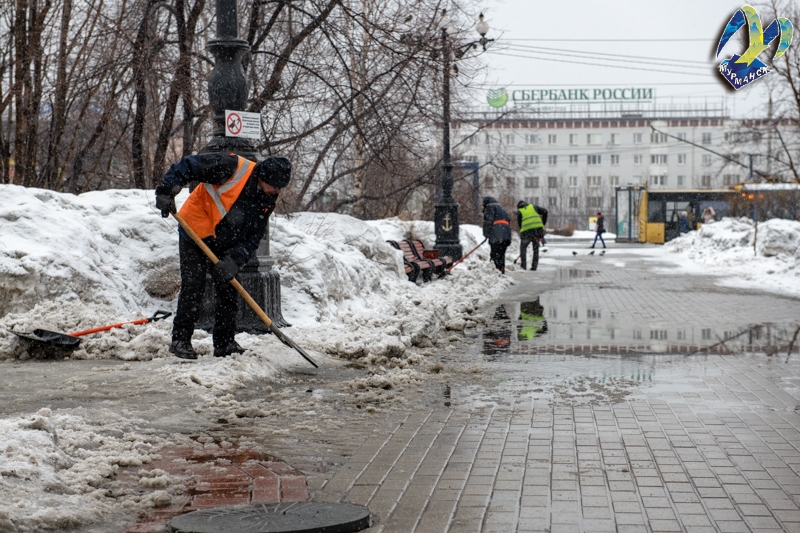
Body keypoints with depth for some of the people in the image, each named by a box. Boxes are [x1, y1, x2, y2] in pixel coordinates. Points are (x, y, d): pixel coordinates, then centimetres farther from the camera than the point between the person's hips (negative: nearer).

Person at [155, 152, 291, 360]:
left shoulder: (267, 201, -4)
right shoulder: (232, 167, -24)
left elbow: (254, 237, -5)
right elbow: (188, 165, -23)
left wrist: (235, 259, -20)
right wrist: (167, 191, -32)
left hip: (225, 245, 6)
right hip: (195, 233, -6)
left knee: (228, 290, 5)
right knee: (193, 288, -10)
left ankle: (225, 343, 17)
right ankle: (180, 340, 0)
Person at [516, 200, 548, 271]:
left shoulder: (519, 212, 17)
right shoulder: (533, 207, 22)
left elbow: (519, 224, 14)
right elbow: (545, 211, 11)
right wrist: (543, 224, 15)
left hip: (526, 231, -2)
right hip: (538, 228, 2)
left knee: (523, 248, 19)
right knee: (536, 249, 17)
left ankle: (523, 266, 13)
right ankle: (534, 266, 12)